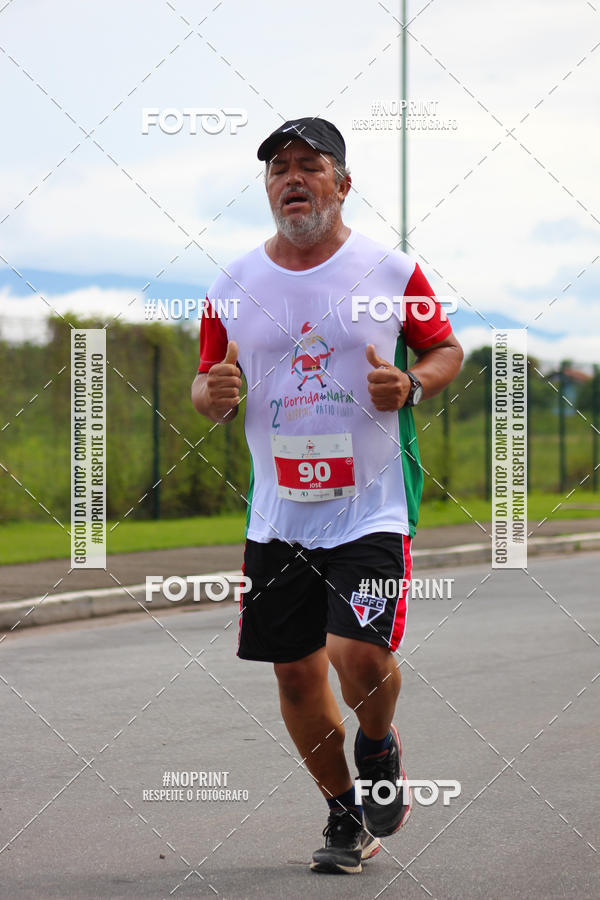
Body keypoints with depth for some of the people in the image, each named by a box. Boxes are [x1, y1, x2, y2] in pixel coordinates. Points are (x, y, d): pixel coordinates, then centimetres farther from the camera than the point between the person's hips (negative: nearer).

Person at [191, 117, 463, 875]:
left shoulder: (391, 272, -2)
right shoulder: (233, 286, 5)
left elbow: (446, 350, 9)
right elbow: (206, 390, 13)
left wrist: (410, 384, -12)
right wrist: (213, 393, -11)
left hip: (372, 507, -3)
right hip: (277, 517, 3)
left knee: (360, 655, -18)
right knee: (296, 673, 7)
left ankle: (379, 753, 17)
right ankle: (346, 815, 27)